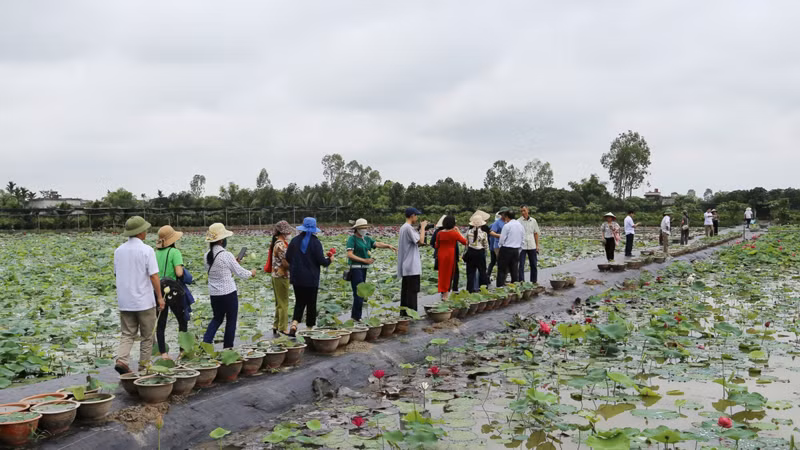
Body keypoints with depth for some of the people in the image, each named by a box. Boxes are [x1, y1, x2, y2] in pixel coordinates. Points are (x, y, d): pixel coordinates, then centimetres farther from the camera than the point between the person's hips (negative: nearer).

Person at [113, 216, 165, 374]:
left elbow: (116, 274, 15)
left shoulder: (119, 250, 5)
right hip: (144, 300, -5)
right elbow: (154, 276, -15)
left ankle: (121, 360, -10)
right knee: (147, 336, 9)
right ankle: (143, 366, 12)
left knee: (127, 334, 10)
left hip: (125, 301, 5)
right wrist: (160, 297, -8)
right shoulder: (146, 250, -12)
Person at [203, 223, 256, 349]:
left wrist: (233, 262, 19)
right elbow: (239, 272, -8)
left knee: (217, 318, 21)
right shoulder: (226, 255, -18)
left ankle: (205, 342, 7)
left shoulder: (207, 255, 1)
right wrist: (251, 273, 11)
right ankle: (228, 348, 16)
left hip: (213, 293, 6)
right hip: (228, 293, -6)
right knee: (231, 320, 10)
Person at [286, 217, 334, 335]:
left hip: (296, 278, 4)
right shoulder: (315, 242, -12)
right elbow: (321, 261, -12)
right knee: (311, 303, 9)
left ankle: (294, 324, -7)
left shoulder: (295, 240, 0)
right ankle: (309, 327, 15)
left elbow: (288, 258, 4)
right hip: (311, 279, -4)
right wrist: (329, 260, 8)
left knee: (299, 302, 13)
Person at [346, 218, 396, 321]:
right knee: (359, 292, -12)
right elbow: (350, 255, -15)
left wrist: (388, 246, -18)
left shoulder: (367, 239, 15)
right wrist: (365, 260, -19)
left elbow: (377, 244, 1)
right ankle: (356, 316, -9)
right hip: (355, 267, -8)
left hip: (363, 268, 8)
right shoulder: (352, 239, -7)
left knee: (359, 293, 9)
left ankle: (355, 316, 14)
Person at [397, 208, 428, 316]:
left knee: (405, 290, 13)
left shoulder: (403, 227, 16)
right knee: (412, 291, -6)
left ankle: (403, 313, 17)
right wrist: (423, 227, -10)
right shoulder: (409, 228, -16)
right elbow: (421, 241, -22)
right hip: (412, 266, -10)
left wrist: (421, 229, 12)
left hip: (405, 266, 10)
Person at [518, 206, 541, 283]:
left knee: (534, 265, 9)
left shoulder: (533, 221, 7)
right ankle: (521, 281, 0)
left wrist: (537, 245, 8)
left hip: (532, 246, 3)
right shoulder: (519, 221, -3)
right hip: (522, 246, -3)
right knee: (521, 265, -5)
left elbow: (536, 233, 12)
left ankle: (534, 281, 20)